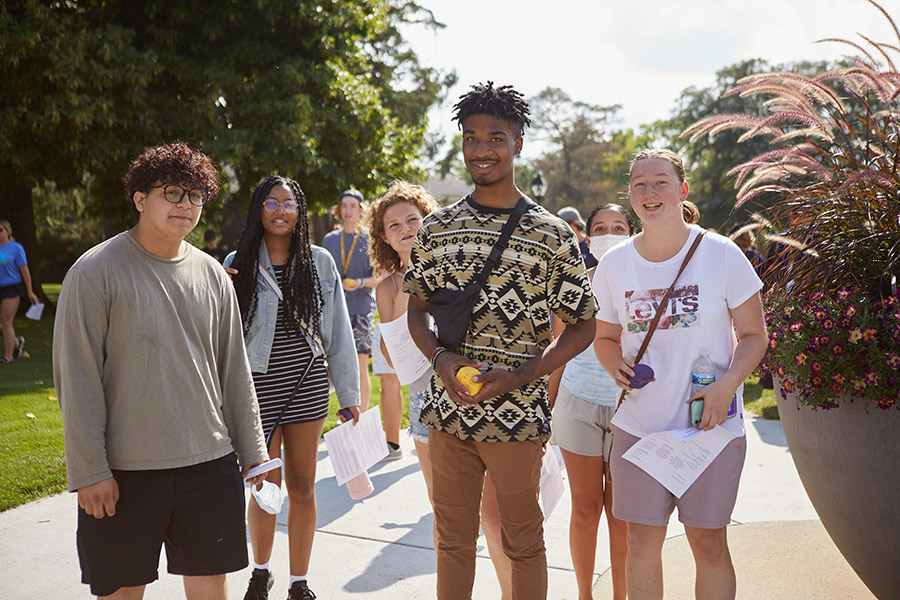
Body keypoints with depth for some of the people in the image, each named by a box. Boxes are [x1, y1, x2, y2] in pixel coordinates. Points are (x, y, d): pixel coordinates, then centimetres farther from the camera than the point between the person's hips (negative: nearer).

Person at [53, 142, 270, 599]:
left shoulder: (212, 275, 7)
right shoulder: (95, 273, -7)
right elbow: (76, 380, -8)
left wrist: (251, 448, 13)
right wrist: (89, 471, -11)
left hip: (210, 462, 4)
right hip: (124, 471, -4)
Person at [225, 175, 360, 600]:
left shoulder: (319, 262, 4)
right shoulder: (238, 264, 1)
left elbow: (338, 332, 6)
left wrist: (349, 393, 5)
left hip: (307, 387, 1)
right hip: (258, 389, -1)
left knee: (303, 488, 7)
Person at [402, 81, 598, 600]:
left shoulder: (551, 235, -4)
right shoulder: (438, 228, 6)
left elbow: (583, 326, -2)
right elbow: (417, 307, 12)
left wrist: (517, 377, -14)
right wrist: (440, 357, -9)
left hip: (517, 417, -2)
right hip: (448, 411, 3)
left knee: (523, 542, 12)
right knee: (453, 538, 15)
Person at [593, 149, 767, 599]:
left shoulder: (722, 254, -6)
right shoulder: (613, 264, 1)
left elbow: (753, 334, 0)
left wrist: (727, 385, -17)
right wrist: (618, 367, -9)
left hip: (711, 426, -2)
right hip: (638, 425, 2)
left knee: (709, 544, 6)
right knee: (641, 543, 8)